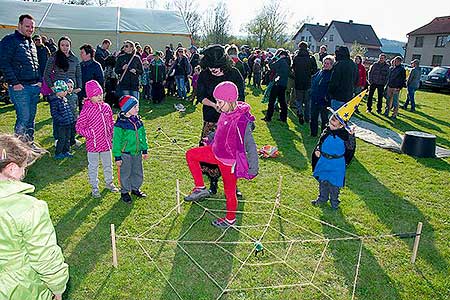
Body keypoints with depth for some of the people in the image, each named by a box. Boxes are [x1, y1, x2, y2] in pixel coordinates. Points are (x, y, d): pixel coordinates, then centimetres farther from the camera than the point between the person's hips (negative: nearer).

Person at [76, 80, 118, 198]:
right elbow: (79, 127, -9)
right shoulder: (86, 110, -12)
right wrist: (90, 134, -16)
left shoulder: (106, 107, 2)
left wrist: (112, 135, 8)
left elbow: (111, 123, 14)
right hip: (93, 144, -4)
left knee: (108, 165, 19)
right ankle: (95, 187, 23)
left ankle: (109, 182, 38)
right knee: (93, 166, 10)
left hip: (106, 143, 4)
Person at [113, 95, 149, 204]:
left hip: (137, 152, 6)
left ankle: (135, 188, 38)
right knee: (125, 174, 9)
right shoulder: (120, 124, -19)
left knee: (138, 172, 18)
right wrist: (117, 157, -12)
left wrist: (144, 150, 15)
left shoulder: (138, 121, 1)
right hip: (125, 154, -6)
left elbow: (143, 136, 12)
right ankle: (125, 192, 26)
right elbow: (116, 141, -14)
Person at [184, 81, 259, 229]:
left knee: (229, 191, 10)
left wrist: (252, 169, -21)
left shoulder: (241, 121, -31)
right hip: (216, 152, 8)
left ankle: (230, 220, 36)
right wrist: (210, 139, 27)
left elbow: (250, 146, -26)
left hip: (229, 161, -8)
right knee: (191, 155, 10)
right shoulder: (226, 113, -6)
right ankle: (200, 188, 17)